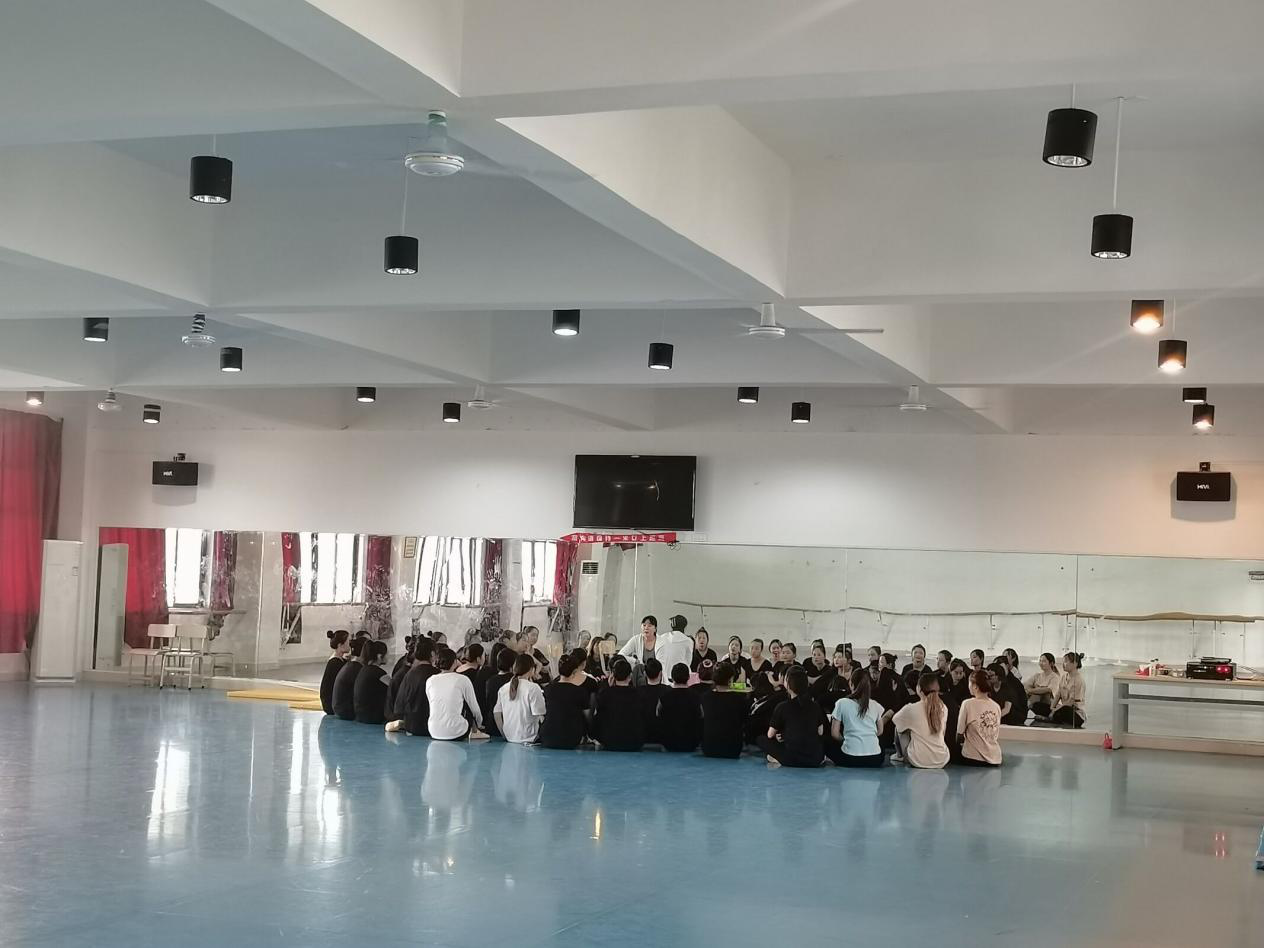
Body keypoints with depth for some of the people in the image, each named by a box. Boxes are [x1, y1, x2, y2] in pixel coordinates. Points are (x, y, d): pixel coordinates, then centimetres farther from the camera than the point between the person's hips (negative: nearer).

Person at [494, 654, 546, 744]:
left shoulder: (503, 689, 7)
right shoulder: (533, 688, -11)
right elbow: (540, 716, -16)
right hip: (528, 738, -6)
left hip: (509, 738, 6)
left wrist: (505, 735, 17)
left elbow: (496, 713, 10)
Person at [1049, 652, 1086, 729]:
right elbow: (1058, 695, 7)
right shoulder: (1064, 676, 10)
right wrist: (1052, 708, -8)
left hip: (1076, 714, -7)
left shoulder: (1079, 679, -13)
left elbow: (1071, 702, -16)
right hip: (1064, 708, 7)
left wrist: (1055, 710, -16)